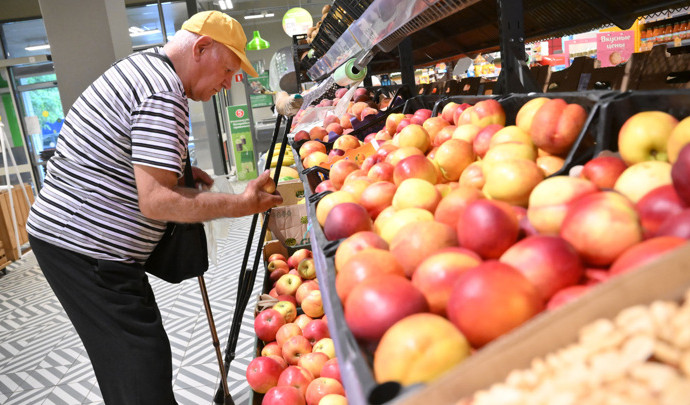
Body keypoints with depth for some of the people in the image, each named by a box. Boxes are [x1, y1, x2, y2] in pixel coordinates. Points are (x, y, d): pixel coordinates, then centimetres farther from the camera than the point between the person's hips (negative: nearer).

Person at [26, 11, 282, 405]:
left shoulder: (137, 65, 13)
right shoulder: (164, 92, -20)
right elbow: (156, 202, -26)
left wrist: (177, 170, 13)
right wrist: (241, 204, -21)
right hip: (87, 249, -10)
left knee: (124, 359, 18)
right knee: (144, 363, -4)